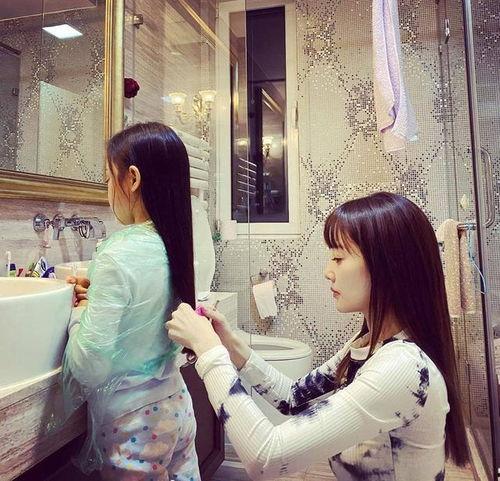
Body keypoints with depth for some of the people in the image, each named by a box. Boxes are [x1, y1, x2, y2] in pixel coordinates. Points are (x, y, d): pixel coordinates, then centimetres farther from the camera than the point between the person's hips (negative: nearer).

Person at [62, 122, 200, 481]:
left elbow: (89, 368, -22)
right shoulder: (174, 244, -3)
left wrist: (81, 311, -7)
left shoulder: (117, 256, -24)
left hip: (133, 420, -6)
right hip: (176, 405, 6)